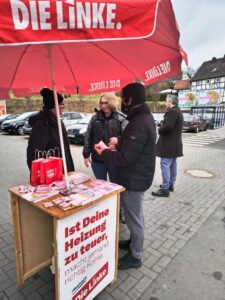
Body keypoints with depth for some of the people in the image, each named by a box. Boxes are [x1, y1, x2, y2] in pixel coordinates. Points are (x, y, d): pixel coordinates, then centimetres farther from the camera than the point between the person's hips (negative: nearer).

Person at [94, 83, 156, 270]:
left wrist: (104, 152, -13)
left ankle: (135, 256, 29)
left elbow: (125, 158, -28)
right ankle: (134, 243, 46)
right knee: (136, 215, 25)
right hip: (138, 176, 10)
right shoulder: (145, 117, 7)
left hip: (134, 179, -10)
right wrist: (118, 145, 4)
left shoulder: (139, 123, -26)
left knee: (134, 217, 8)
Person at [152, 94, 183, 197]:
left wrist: (159, 130, -9)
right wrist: (162, 128, 9)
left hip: (168, 144, -11)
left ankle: (165, 189, -3)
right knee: (172, 165, 16)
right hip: (174, 144, 11)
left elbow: (168, 126, -27)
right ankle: (170, 184, 27)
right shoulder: (178, 111, 17)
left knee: (165, 165, -7)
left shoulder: (172, 111, -17)